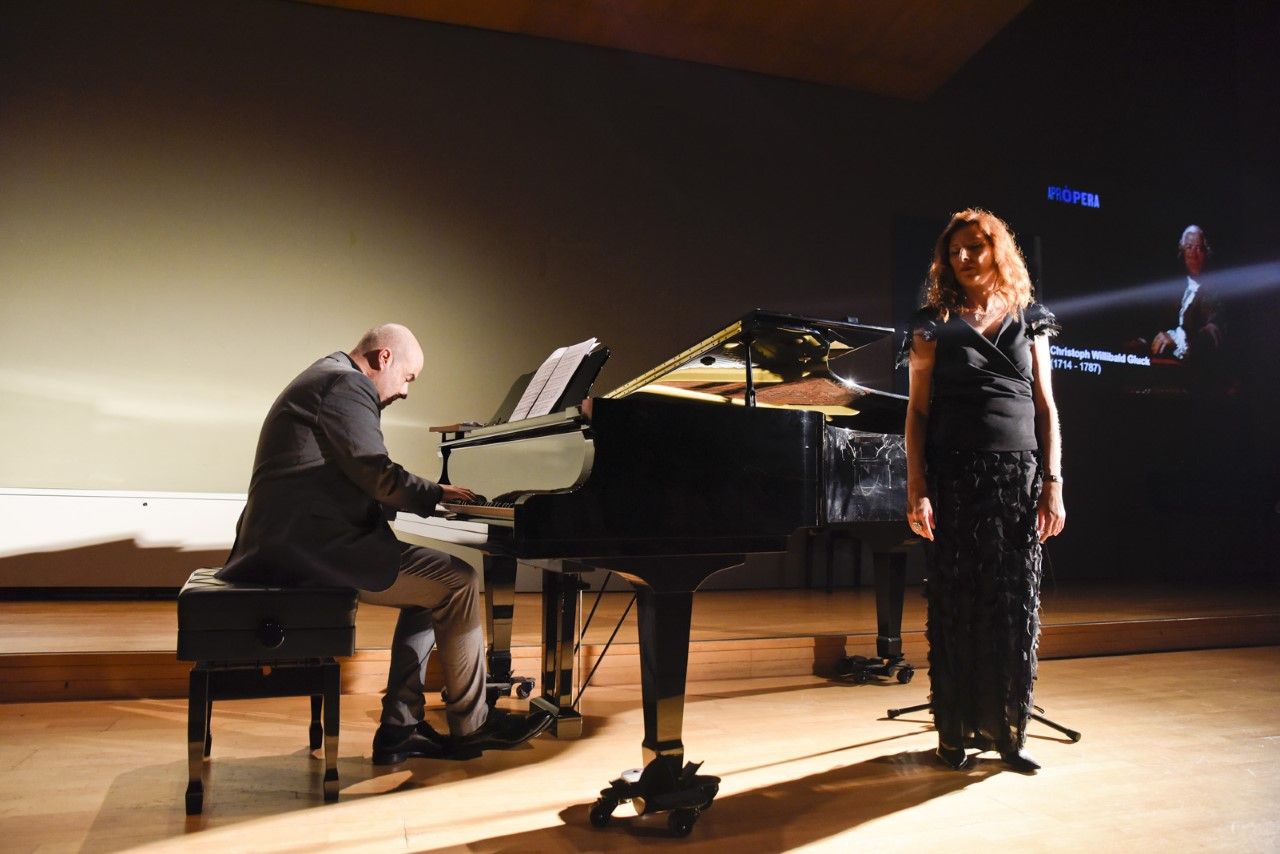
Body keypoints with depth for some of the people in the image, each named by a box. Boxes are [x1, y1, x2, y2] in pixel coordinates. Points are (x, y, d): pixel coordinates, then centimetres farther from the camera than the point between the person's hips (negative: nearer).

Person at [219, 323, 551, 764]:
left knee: (430, 591, 15)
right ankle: (470, 725, 4)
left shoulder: (327, 379, 24)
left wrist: (426, 497, 15)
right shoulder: (346, 384, -10)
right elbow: (376, 475, -18)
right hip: (313, 543, -11)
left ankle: (400, 728, 11)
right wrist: (437, 495, -1)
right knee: (458, 582, -10)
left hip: (296, 542, 11)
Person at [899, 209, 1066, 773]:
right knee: (957, 604, 2)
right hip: (956, 477, -2)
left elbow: (1045, 407, 9)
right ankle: (956, 731, 13)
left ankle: (1007, 730, 15)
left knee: (1015, 604, 4)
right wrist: (917, 489, -8)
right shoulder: (935, 324, 5)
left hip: (1019, 475, 2)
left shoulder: (1029, 321, 12)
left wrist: (1053, 483, 1)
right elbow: (918, 411, 1)